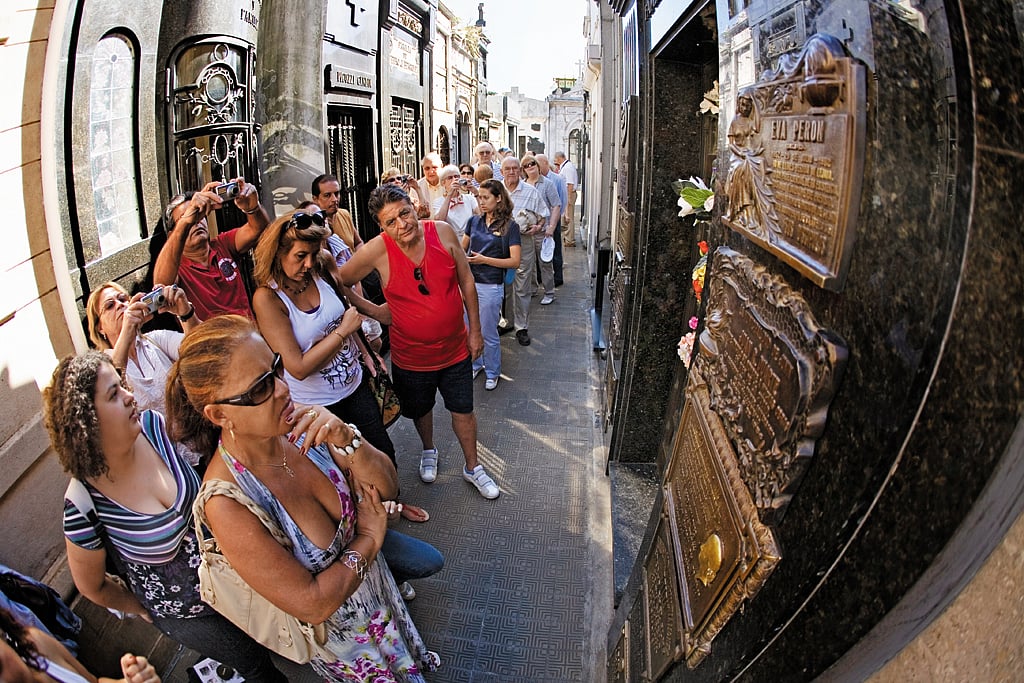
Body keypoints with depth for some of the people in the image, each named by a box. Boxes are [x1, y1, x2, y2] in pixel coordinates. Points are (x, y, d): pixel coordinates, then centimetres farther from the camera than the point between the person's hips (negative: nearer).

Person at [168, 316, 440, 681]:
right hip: (335, 632, -5)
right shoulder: (226, 503, -36)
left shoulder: (297, 425, -22)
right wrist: (370, 537, -18)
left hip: (377, 583, 5)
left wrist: (347, 440, -33)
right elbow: (313, 604, -29)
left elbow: (386, 487, -15)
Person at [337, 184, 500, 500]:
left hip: (455, 349, 1)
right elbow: (339, 282, -8)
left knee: (463, 411, 14)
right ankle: (429, 451, 56)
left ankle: (473, 467, 40)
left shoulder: (442, 232, -15)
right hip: (410, 356, 0)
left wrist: (475, 330, -1)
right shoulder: (377, 251, -20)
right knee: (420, 411, 23)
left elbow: (466, 281, -5)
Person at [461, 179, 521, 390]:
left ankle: (492, 373, 25)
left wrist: (484, 259, -17)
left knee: (488, 333, 6)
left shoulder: (510, 226, -6)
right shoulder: (474, 221, 7)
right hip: (468, 282, 5)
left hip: (490, 286, -5)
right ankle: (475, 365, 36)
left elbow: (514, 261, -11)